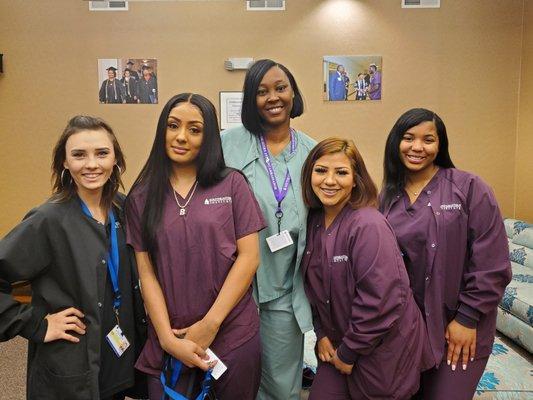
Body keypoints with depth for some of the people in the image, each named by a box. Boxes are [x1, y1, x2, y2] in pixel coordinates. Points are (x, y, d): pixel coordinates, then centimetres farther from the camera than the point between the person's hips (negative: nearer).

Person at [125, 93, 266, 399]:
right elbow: (146, 272, -1)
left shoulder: (232, 184, -4)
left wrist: (210, 323, -10)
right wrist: (168, 338, -9)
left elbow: (249, 257, -7)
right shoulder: (142, 197, 2)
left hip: (234, 334, -1)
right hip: (168, 341, 1)